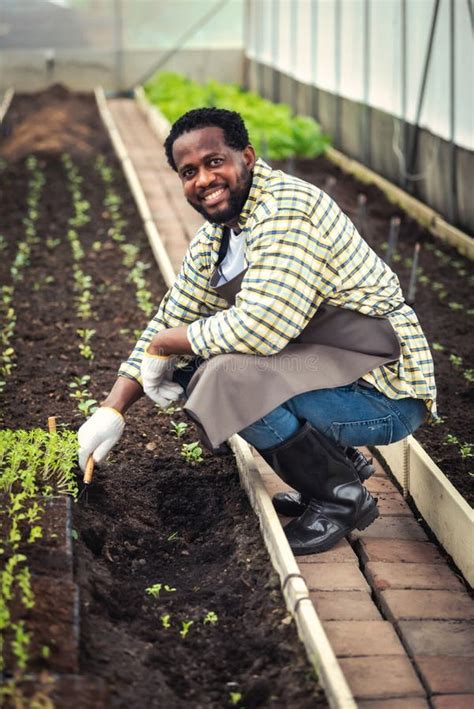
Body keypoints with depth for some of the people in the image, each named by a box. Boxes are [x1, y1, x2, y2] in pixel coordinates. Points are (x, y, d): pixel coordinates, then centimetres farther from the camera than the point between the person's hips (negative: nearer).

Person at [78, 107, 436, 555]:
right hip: (320, 368, 10)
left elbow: (260, 327, -30)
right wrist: (112, 411, 4)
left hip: (386, 393, -10)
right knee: (191, 365, 10)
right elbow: (171, 319, 14)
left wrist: (165, 344, -14)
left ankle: (341, 496, -5)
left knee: (231, 376, -29)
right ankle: (337, 463, 15)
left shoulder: (285, 210, -21)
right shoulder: (212, 240, 9)